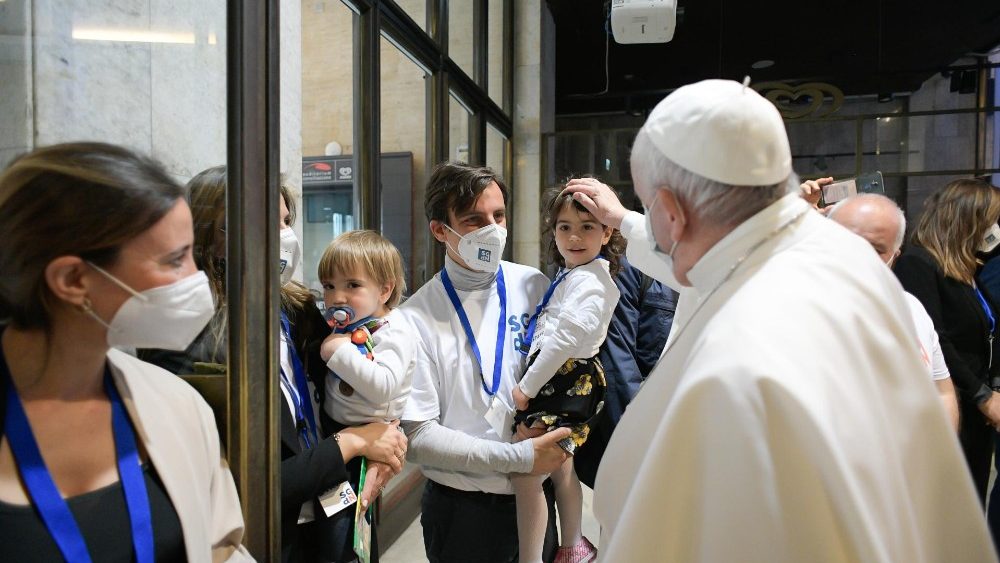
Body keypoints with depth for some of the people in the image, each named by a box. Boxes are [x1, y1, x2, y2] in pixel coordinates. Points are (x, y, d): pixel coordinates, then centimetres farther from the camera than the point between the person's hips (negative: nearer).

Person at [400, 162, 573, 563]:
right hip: (462, 510, -3)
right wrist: (520, 456, -18)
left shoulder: (533, 286, -6)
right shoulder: (416, 318, -14)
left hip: (538, 498, 3)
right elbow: (418, 436, -15)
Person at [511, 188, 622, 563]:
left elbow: (565, 339, -24)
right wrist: (531, 382, 13)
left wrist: (527, 387, -17)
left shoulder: (589, 280, -17)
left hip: (565, 384, -10)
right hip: (558, 381, 10)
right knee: (560, 469, 22)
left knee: (525, 476, -6)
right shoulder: (570, 275, 14)